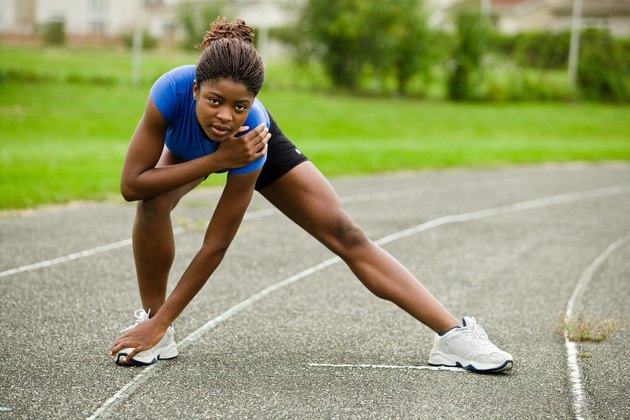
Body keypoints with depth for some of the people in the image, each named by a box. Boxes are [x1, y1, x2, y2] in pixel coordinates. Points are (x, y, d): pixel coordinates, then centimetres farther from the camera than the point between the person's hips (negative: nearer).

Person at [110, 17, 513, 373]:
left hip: (257, 145, -1)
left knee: (347, 237, -9)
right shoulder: (171, 92, -44)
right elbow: (131, 185, -37)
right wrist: (215, 161, -47)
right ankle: (153, 318, -11)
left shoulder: (252, 134, -43)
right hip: (185, 148, 2)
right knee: (153, 203, -33)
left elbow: (215, 246, -37)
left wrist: (161, 322, -34)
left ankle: (454, 334, -4)